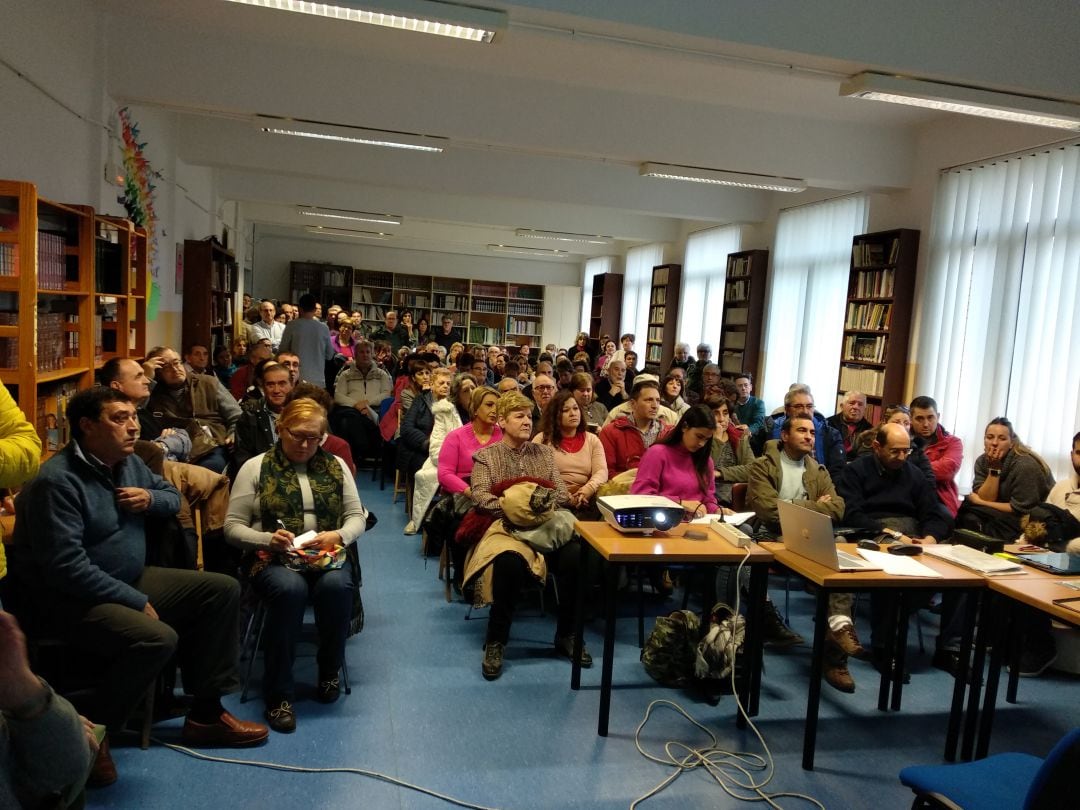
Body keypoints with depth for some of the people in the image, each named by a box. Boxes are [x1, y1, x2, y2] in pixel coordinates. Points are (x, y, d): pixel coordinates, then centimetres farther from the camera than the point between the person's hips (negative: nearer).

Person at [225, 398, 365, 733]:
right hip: (272, 558, -2)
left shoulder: (336, 466, 13)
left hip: (328, 556, 2)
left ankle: (330, 670, -5)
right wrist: (267, 539, -17)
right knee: (290, 589, -36)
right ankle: (279, 693, -20)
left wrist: (337, 535, -10)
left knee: (337, 586, -33)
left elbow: (357, 517, 12)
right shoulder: (255, 467, 6)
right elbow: (232, 527, 3)